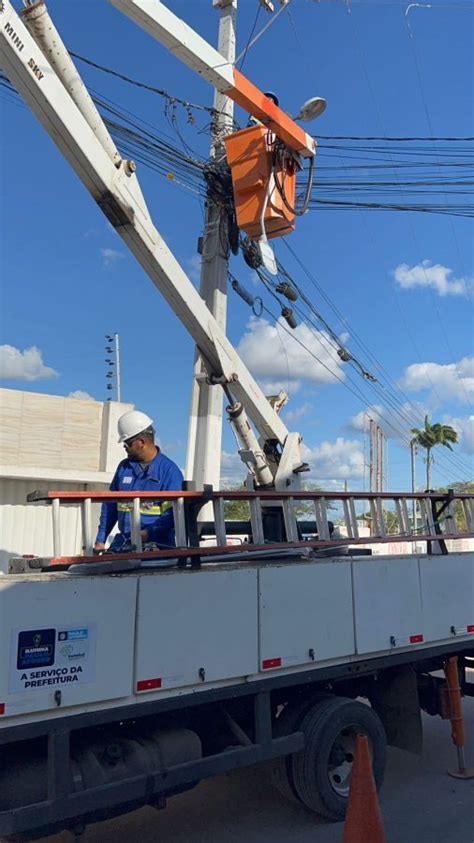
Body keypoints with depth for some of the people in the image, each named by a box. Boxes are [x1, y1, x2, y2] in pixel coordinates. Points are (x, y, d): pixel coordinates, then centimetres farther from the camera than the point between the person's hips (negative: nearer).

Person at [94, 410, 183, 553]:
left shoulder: (170, 470, -4)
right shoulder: (124, 467, 14)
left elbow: (173, 513, -9)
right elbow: (110, 505, 18)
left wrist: (148, 534, -21)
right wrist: (100, 540, 12)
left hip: (156, 543, -5)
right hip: (123, 542, 5)